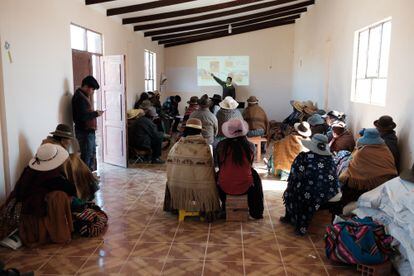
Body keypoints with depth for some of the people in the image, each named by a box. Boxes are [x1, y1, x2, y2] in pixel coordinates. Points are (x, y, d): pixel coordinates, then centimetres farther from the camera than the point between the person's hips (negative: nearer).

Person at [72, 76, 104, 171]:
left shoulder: (84, 96, 14)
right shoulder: (79, 97, -19)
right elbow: (83, 116, -26)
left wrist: (94, 113, 6)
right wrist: (96, 113, -16)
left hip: (88, 130, 11)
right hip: (84, 132, -11)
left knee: (92, 152, 18)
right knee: (87, 155, -3)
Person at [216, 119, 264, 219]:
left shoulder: (221, 145, -10)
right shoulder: (250, 146, -12)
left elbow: (220, 166, 5)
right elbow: (250, 165, 5)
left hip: (224, 187, 1)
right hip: (245, 187, -1)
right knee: (255, 177, 30)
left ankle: (224, 207, 48)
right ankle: (256, 212, 38)